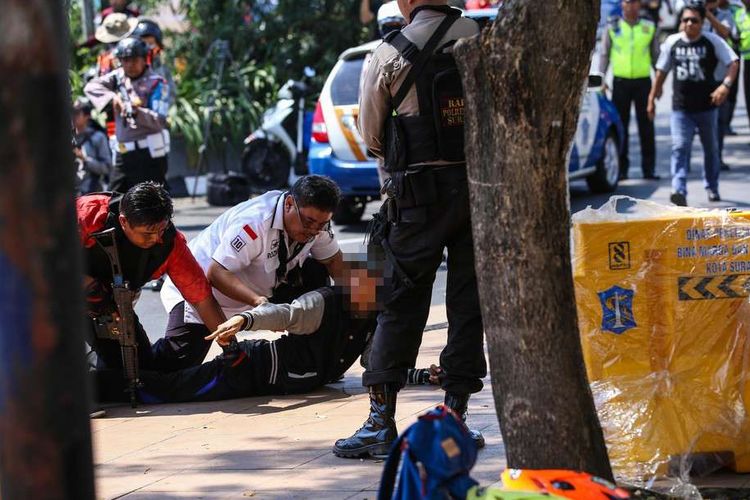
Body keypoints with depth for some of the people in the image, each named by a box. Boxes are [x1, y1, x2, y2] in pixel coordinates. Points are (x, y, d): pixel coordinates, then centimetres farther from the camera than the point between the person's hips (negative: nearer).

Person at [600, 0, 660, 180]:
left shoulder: (649, 28, 8)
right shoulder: (612, 28, 6)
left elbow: (656, 55, 13)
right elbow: (604, 55, 8)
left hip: (643, 81, 0)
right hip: (620, 82, 0)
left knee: (646, 127, 0)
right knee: (620, 126, 2)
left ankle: (648, 168, 5)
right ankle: (621, 169, 7)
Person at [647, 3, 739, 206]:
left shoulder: (713, 41, -7)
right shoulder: (672, 42, 1)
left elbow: (732, 62, -10)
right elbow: (662, 71, 11)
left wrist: (726, 84, -27)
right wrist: (652, 97, 12)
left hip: (707, 107, 0)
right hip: (681, 108, 0)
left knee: (711, 149, 16)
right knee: (680, 147, -16)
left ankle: (712, 187, 34)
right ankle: (679, 191, -25)